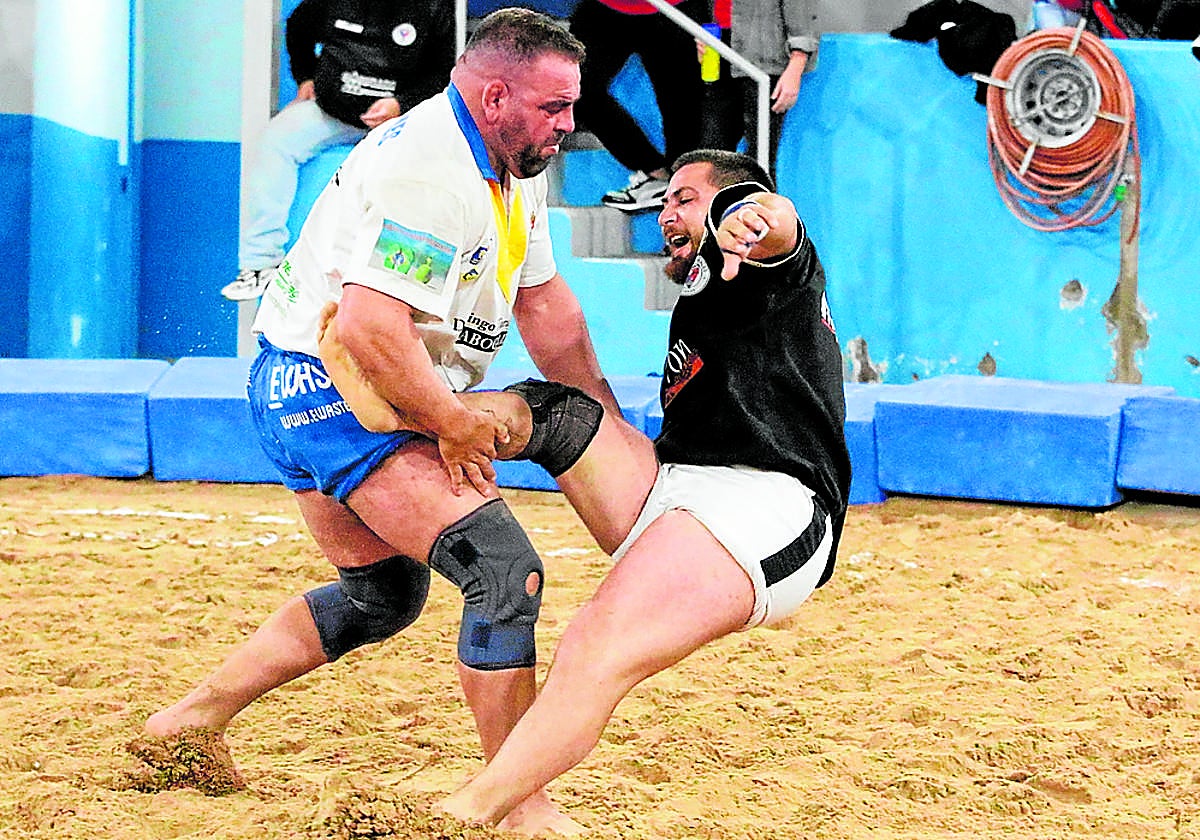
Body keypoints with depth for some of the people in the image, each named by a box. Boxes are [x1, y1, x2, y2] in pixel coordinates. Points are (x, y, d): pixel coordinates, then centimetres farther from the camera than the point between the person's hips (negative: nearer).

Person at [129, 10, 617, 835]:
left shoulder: (516, 164, 10)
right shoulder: (429, 170, -24)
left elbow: (545, 304, 19)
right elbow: (370, 327, -32)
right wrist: (455, 420, -19)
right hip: (330, 389, -11)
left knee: (383, 594, 23)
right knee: (506, 571, -16)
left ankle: (190, 721, 29)